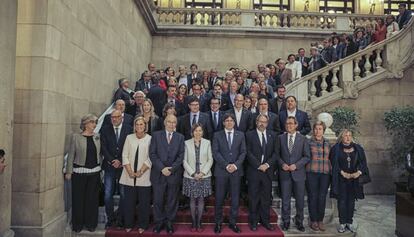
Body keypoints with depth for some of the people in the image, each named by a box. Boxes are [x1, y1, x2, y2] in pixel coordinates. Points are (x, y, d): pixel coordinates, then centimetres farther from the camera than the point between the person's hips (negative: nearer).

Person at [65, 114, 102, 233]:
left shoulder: (97, 137, 6)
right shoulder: (76, 137, -4)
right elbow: (71, 155, -3)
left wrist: (101, 168, 7)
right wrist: (69, 171, -5)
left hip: (94, 172, 3)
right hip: (79, 172, -3)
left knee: (92, 198, 8)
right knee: (78, 198, 5)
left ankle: (91, 223, 22)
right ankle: (78, 224, 22)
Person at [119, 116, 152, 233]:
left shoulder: (150, 139, -2)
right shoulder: (129, 137, 5)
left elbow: (150, 158, -4)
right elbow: (125, 156, 4)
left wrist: (140, 172, -11)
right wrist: (130, 172, -6)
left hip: (144, 177, -2)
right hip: (129, 177, 2)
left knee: (144, 202, 5)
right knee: (128, 201, 9)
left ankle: (142, 225, 21)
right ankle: (128, 224, 26)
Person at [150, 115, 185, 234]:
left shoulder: (180, 137, 8)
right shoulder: (156, 135, 4)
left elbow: (181, 156, 1)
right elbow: (152, 154, -3)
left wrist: (172, 168, -10)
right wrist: (162, 168, -12)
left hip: (174, 174, 1)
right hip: (158, 173, -1)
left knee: (172, 200, 9)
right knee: (158, 200, 5)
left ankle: (169, 222, 23)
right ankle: (159, 222, 22)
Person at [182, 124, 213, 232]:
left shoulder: (207, 143, 2)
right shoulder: (187, 143, -1)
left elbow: (210, 160, 1)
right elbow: (184, 161, -2)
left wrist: (203, 172, -10)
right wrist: (193, 173, -10)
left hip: (204, 176, 1)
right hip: (191, 176, 0)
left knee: (201, 199, 6)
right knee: (192, 199, 7)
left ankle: (199, 223, 17)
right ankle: (193, 223, 18)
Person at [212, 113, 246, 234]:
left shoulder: (240, 135, 9)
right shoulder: (217, 135, 4)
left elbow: (243, 152, 4)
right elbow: (215, 152, -3)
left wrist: (235, 165, -10)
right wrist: (226, 165, -12)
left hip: (236, 170, 2)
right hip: (221, 170, -1)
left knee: (235, 199, 7)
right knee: (219, 198, 4)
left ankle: (233, 222, 19)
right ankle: (218, 223, 17)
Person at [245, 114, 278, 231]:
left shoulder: (273, 135, 9)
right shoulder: (249, 135, 0)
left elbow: (275, 153, 4)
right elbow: (248, 153, -7)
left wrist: (267, 164, -10)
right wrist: (258, 165, -13)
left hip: (268, 170, 3)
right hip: (254, 170, -2)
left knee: (266, 197, 9)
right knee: (253, 197, 5)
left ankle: (265, 220, 22)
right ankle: (253, 221, 17)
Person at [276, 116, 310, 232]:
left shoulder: (303, 139, 1)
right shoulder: (281, 137, 5)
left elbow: (307, 156, 0)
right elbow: (277, 154, 6)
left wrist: (296, 165, -12)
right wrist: (282, 164, -9)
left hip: (298, 173, 0)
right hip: (285, 173, 1)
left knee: (300, 199, 8)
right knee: (285, 199, 7)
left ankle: (299, 221, 24)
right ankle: (286, 221, 20)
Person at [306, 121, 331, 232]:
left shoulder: (327, 143, 12)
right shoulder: (308, 142, 1)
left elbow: (329, 159, 17)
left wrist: (331, 172, 12)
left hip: (325, 174, 3)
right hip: (312, 173, -3)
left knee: (322, 198, 4)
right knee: (313, 197, 2)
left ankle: (320, 221, 17)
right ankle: (313, 221, 13)